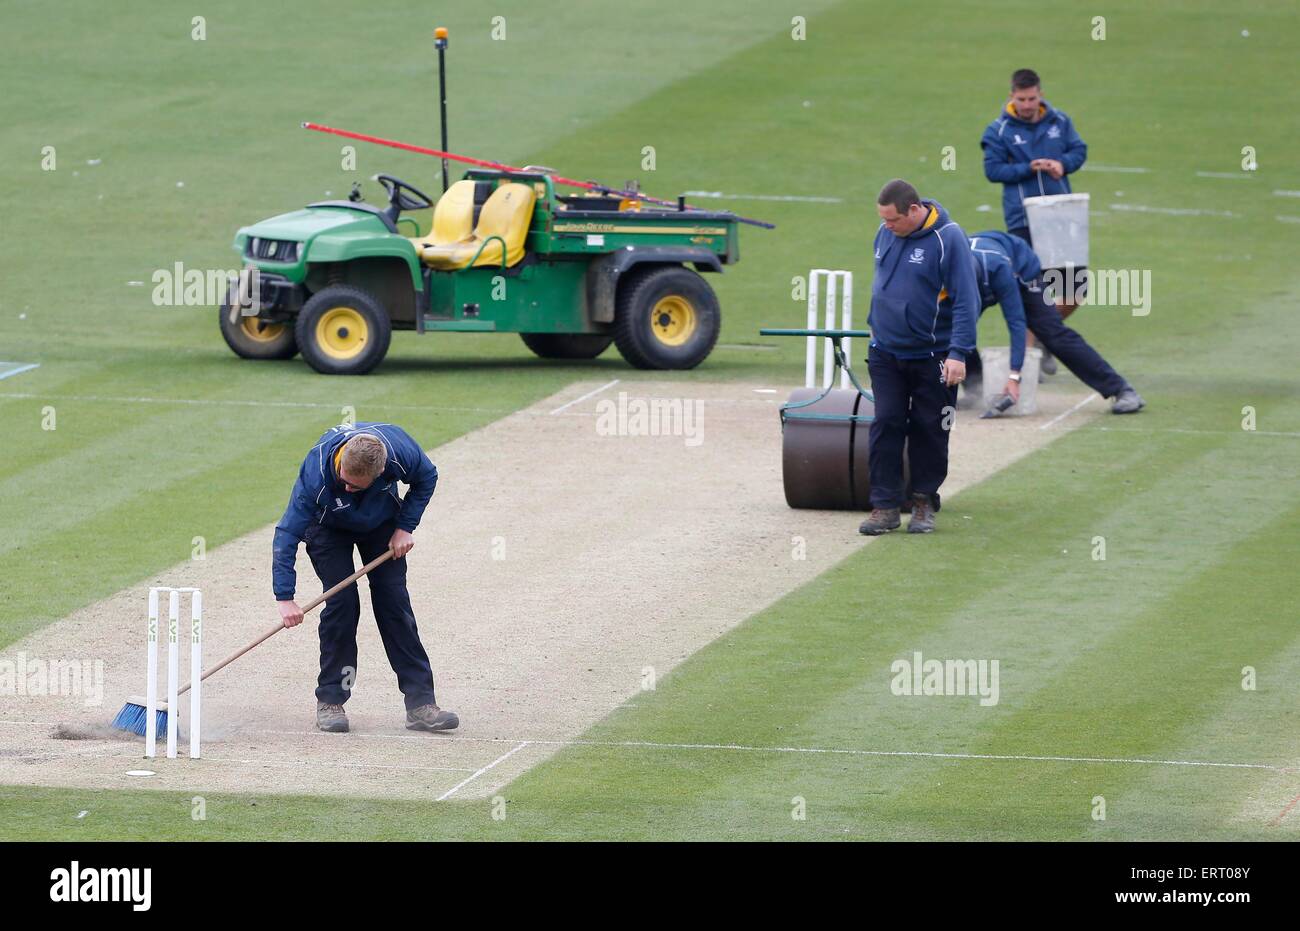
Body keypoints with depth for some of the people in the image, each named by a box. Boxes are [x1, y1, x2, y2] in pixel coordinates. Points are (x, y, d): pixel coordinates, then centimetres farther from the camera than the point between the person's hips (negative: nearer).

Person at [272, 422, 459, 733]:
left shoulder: (400, 449, -35)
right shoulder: (316, 473, -41)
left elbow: (426, 477, -10)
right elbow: (287, 533, -36)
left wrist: (405, 527, -15)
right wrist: (285, 598, -39)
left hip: (381, 523, 2)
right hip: (328, 528, -2)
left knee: (394, 602, -4)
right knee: (342, 602, -17)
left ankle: (420, 705, -4)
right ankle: (330, 702, -6)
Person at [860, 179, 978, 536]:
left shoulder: (948, 239, -15)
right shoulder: (886, 234, 3)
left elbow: (965, 301, -16)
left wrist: (958, 353, -21)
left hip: (932, 357, -4)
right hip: (885, 354, 4)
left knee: (929, 432, 5)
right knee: (885, 427, -2)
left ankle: (924, 503, 18)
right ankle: (885, 506, 0)